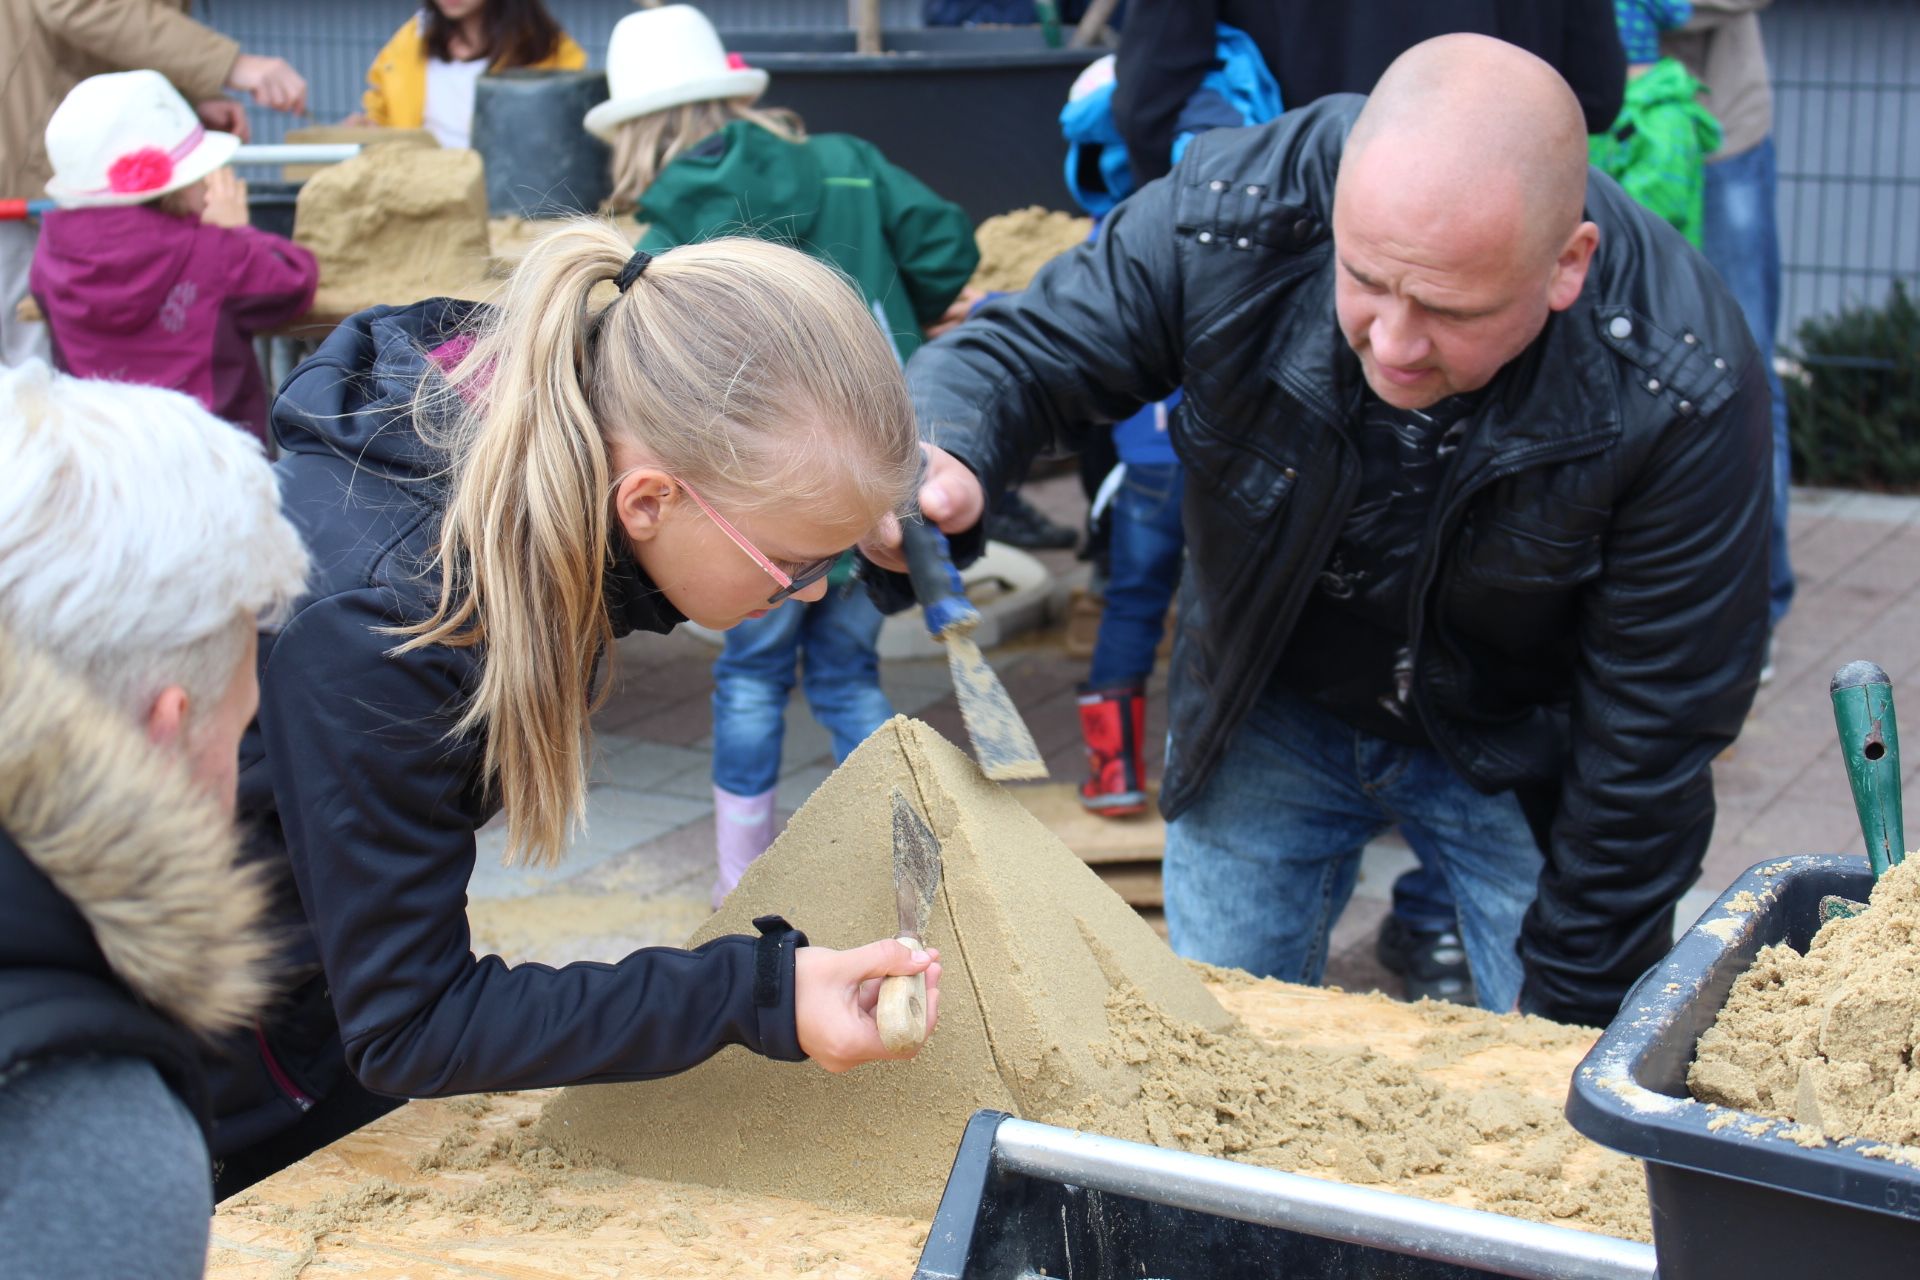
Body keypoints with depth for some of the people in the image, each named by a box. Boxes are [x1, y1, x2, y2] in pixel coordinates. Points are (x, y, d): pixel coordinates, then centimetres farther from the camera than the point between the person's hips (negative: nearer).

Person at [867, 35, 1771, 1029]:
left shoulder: (1685, 395, -32)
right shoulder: (1230, 221, -29)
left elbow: (1651, 732, -21)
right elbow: (1018, 350, -14)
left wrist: (1570, 995, -12)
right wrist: (938, 455, -39)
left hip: (1516, 754, -2)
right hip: (1269, 716, 2)